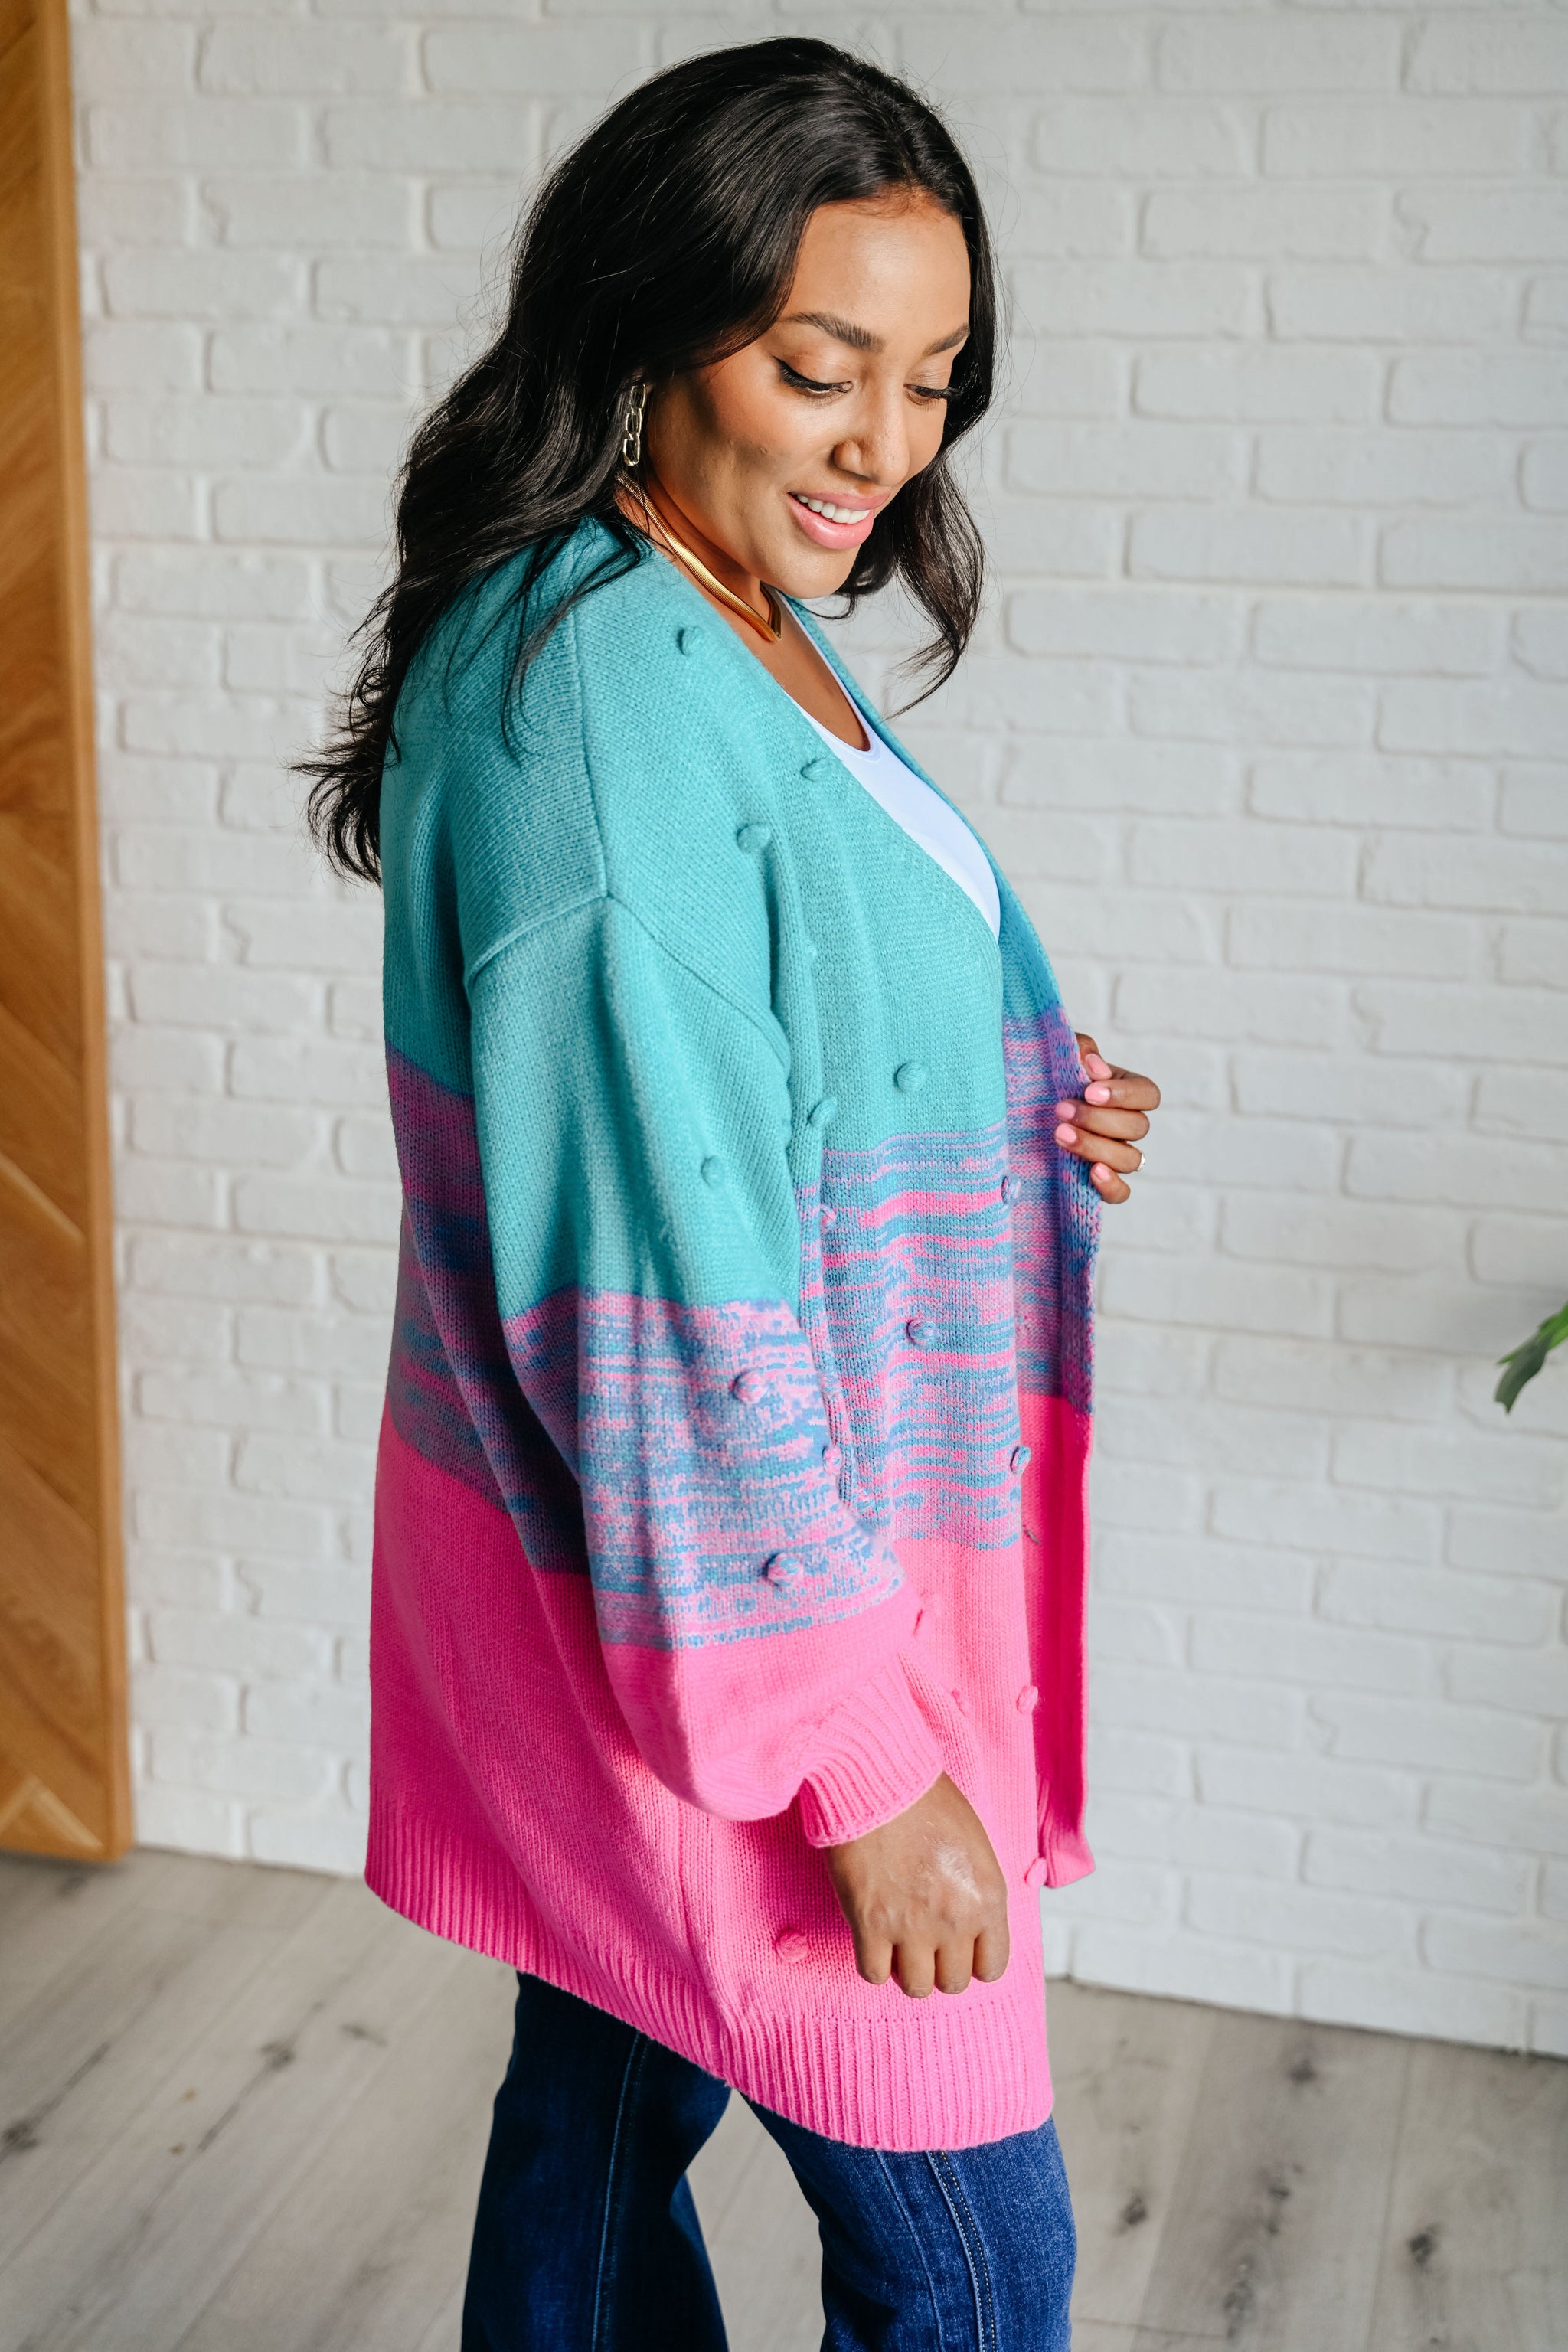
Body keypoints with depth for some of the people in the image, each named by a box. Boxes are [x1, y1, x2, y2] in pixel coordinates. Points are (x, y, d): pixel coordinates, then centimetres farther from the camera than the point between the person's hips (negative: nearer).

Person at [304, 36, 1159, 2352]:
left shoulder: (746, 636, 8)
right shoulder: (592, 697, -23)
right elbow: (661, 1282, -25)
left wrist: (1031, 1110, 1)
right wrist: (862, 1760, -21)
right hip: (721, 1592, -9)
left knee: (615, 2092, 24)